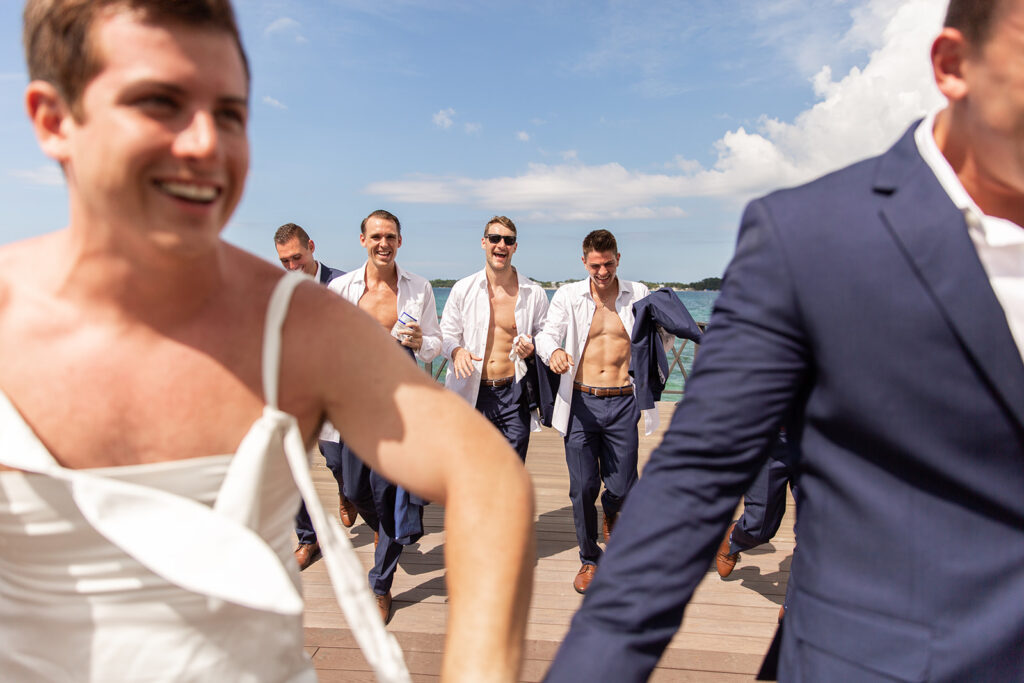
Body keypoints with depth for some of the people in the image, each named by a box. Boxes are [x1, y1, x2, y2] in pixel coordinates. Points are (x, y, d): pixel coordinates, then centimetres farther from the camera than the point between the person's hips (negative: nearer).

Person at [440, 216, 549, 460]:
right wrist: (457, 351, -13)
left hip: (514, 394, 0)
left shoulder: (534, 293, 5)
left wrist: (532, 350, -9)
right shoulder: (463, 289, 5)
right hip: (472, 394, 0)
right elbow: (446, 334, 9)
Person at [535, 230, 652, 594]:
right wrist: (553, 351, -28)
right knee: (583, 488, 2)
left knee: (622, 488, 3)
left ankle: (611, 513, 42)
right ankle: (589, 558, 25)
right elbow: (547, 333, -5)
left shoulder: (637, 294, 7)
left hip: (622, 404, 1)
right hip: (580, 403, 0)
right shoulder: (568, 296, 4)